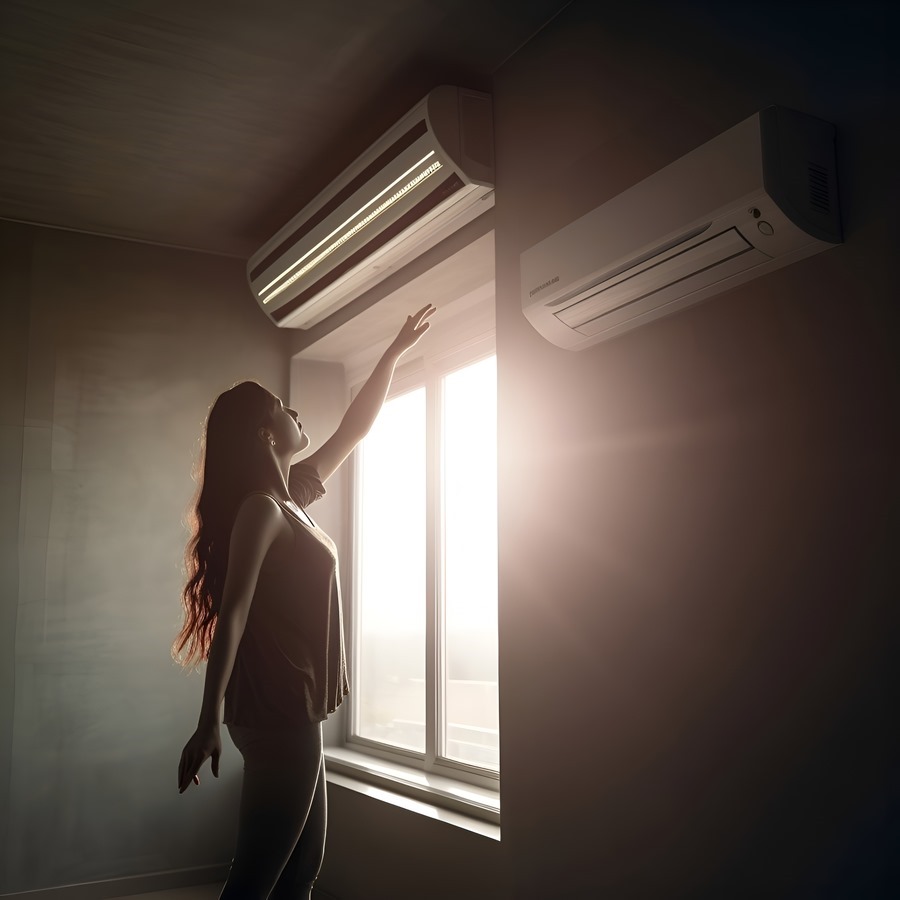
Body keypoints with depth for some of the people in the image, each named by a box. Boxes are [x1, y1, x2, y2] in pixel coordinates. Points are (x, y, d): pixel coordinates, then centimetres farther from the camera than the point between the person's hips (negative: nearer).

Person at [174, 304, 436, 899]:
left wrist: (395, 353, 29)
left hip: (290, 710, 9)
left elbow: (353, 431, 22)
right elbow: (232, 614, -21)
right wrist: (209, 724, -25)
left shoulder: (288, 499, 12)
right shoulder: (260, 507, -14)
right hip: (279, 714, -9)